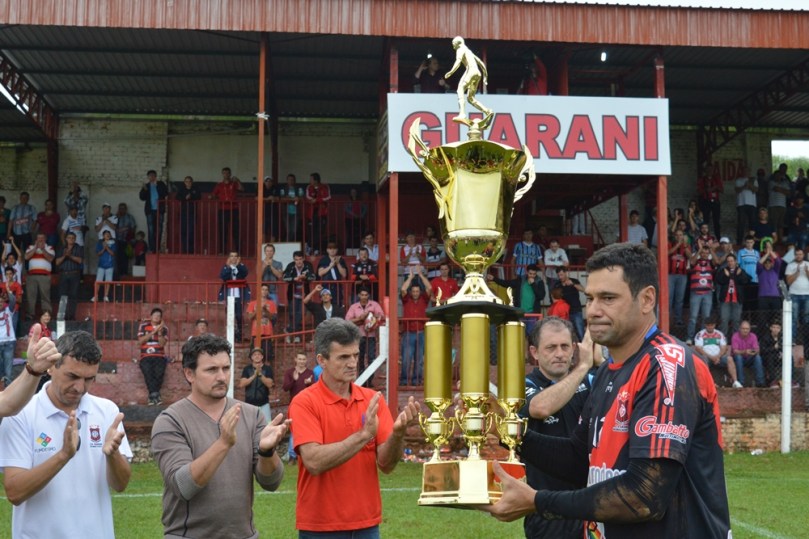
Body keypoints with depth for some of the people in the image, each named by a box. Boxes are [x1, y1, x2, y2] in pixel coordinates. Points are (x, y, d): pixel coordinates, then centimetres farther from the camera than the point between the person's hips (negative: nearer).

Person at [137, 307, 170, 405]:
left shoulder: (164, 328, 11)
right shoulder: (143, 326, 10)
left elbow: (162, 344, -1)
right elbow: (140, 341, -3)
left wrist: (160, 332, -15)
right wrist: (153, 332, -8)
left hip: (159, 356, 0)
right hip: (146, 356, 0)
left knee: (159, 372, -31)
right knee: (148, 371, -33)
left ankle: (152, 395, -21)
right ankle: (155, 395, -34)